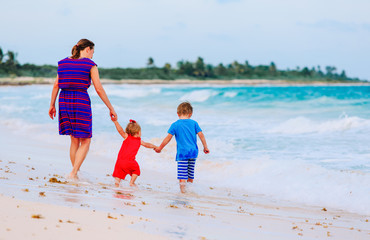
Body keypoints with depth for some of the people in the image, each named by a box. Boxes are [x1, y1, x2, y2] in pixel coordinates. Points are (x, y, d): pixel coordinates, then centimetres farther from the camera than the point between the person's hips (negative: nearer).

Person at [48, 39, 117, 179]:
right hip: (81, 102, -5)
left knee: (74, 141, 17)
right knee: (85, 142, 5)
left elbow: (56, 85, 10)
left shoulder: (63, 62, 11)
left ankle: (75, 175, 19)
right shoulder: (90, 64, -4)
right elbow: (99, 89, -6)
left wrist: (52, 105, 17)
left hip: (64, 101, 5)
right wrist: (111, 108, 0)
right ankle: (73, 173, -8)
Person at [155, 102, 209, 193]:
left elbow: (168, 138, -3)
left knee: (182, 172, -5)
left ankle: (182, 188, -15)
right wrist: (205, 147, 13)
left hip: (182, 152, -4)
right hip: (193, 151, 4)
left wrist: (160, 148, 6)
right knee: (190, 171, 17)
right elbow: (201, 135, 4)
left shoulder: (175, 125, -4)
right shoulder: (194, 123, 3)